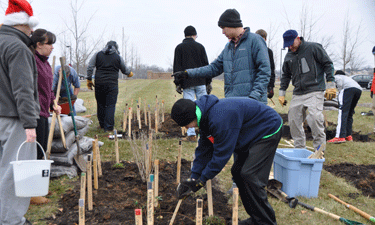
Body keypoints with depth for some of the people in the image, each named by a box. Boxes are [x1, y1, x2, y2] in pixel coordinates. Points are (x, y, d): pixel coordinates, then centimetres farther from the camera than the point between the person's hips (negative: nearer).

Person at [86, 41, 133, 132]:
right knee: (110, 105, -1)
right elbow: (125, 70, 17)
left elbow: (90, 67, 4)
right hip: (112, 84, -2)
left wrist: (89, 79, 8)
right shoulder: (118, 57, 6)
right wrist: (130, 73, 37)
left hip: (99, 83, 3)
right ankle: (108, 127, -2)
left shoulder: (97, 55, 10)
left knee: (100, 104, 13)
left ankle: (102, 124, 23)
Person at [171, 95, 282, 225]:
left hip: (268, 131, -10)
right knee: (237, 172, 7)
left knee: (249, 176, -16)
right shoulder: (205, 117, -2)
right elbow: (204, 148, 5)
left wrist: (202, 179, -17)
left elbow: (222, 153, -27)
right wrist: (194, 177, 0)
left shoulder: (220, 118, -35)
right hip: (253, 135, 10)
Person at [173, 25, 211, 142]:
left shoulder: (179, 48, 6)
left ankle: (191, 134, -3)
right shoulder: (200, 46, 9)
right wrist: (208, 82, 11)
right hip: (200, 82, 1)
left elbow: (177, 67, 0)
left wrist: (177, 83, 1)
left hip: (187, 83, -1)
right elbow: (206, 65, 8)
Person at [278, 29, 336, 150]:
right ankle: (299, 148, 17)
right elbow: (285, 75, 24)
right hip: (297, 94, 6)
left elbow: (328, 64, -1)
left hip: (315, 91, -6)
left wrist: (330, 84, -6)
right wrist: (282, 92, 18)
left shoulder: (313, 48, -2)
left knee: (315, 117, -20)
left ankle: (320, 149, -5)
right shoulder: (289, 56, 14)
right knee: (293, 120, 3)